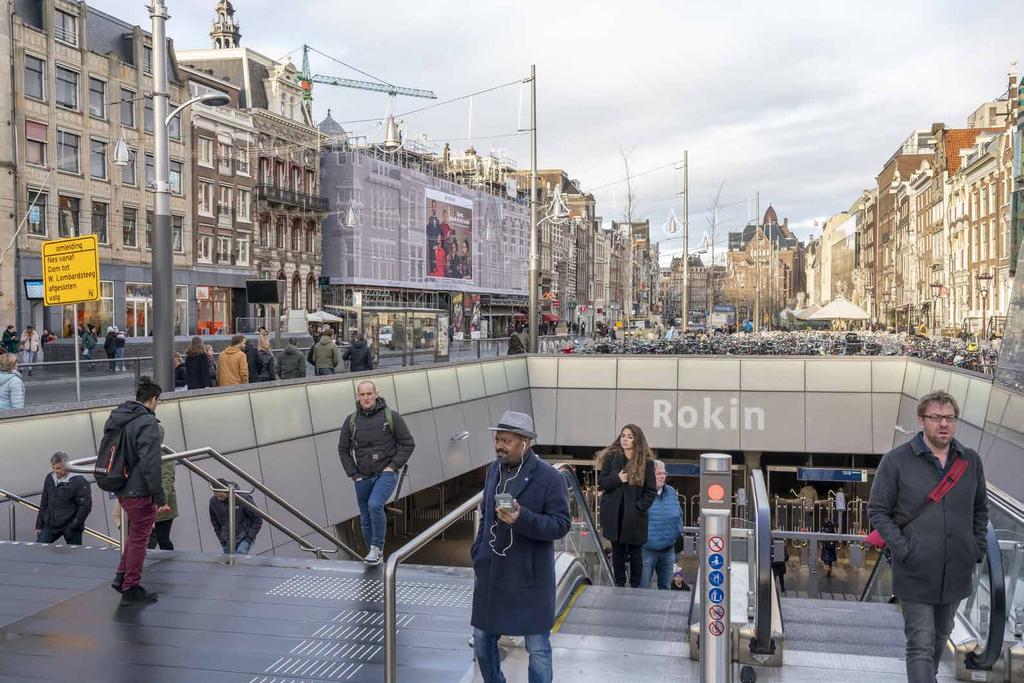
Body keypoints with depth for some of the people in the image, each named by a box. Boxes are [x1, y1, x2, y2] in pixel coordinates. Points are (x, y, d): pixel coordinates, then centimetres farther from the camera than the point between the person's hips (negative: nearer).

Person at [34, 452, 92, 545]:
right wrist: (39, 525, 12)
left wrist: (73, 527, -16)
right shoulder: (50, 478, 8)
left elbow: (85, 506, -14)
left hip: (70, 527, -6)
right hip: (50, 525, 6)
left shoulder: (79, 481, -12)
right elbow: (44, 503, 16)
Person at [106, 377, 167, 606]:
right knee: (139, 539, 4)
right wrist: (160, 497, -19)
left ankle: (122, 577, 24)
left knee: (135, 533, 24)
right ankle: (131, 589, 12)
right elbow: (150, 464, -23)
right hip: (139, 491, -8)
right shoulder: (147, 422, -18)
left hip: (121, 489, 8)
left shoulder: (115, 418, 10)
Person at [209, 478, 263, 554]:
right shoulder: (213, 501, -8)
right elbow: (214, 522, 10)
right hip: (228, 541, 5)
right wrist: (222, 540, 5)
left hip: (244, 539, -5)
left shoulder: (243, 498, -20)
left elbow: (258, 520, -11)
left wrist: (249, 538, -13)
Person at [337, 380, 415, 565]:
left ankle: (377, 548, -12)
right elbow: (343, 449, 11)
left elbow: (408, 443, -3)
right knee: (366, 520, 10)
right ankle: (376, 556, 26)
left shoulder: (391, 416, -6)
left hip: (386, 474, -4)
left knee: (375, 505, -27)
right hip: (363, 478, 4)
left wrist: (393, 466, -11)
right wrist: (353, 474, 2)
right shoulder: (351, 421, 2)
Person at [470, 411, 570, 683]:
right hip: (490, 573, 6)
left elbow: (561, 524, -15)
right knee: (482, 640, 14)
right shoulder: (494, 469, 5)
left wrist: (523, 518, -29)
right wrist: (478, 551, 10)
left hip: (529, 576, -6)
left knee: (537, 647, 5)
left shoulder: (549, 477, -14)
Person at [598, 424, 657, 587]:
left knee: (635, 553, 8)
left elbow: (651, 491, 0)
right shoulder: (612, 457, 3)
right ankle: (619, 585, 21)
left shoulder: (646, 462, -3)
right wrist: (617, 479, -15)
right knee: (617, 552, 10)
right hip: (614, 514, 2)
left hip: (634, 516, -2)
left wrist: (640, 507, -11)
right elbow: (601, 482, 2)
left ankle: (635, 586, 20)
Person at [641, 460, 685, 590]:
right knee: (642, 588, 2)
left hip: (668, 549, 6)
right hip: (646, 550, -6)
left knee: (665, 587, 18)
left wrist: (678, 533, 12)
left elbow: (679, 515, 19)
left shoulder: (671, 492, 8)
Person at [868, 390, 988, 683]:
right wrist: (904, 551, -13)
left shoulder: (971, 460, 3)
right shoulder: (896, 460, -10)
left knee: (941, 636, 22)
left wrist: (977, 548, 7)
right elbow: (877, 510, -6)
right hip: (916, 572, -5)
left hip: (957, 571, 5)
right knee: (921, 645, -6)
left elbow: (980, 509, 16)